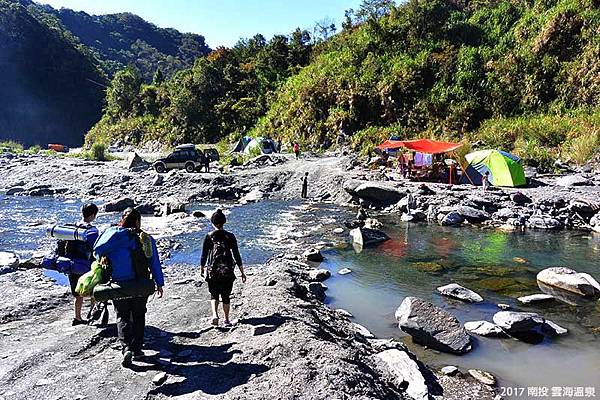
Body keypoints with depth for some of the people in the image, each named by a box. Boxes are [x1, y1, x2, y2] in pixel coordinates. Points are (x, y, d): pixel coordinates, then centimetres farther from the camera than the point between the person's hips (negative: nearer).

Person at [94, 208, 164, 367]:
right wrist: (159, 283, 6)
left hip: (118, 284, 0)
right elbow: (154, 263, -2)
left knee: (122, 316, 13)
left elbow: (97, 249, -9)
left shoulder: (113, 233, -8)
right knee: (138, 316, 18)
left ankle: (127, 348, -6)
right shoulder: (146, 239, -7)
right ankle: (137, 350, 21)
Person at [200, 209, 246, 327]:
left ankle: (215, 315, -9)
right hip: (228, 272, 1)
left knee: (214, 295, 14)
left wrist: (201, 269, 17)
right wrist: (242, 272, 3)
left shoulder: (209, 237, -4)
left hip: (212, 271, -1)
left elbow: (204, 256, 0)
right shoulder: (230, 236, -3)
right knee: (225, 296, 14)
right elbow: (237, 256, -3)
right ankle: (226, 320, 20)